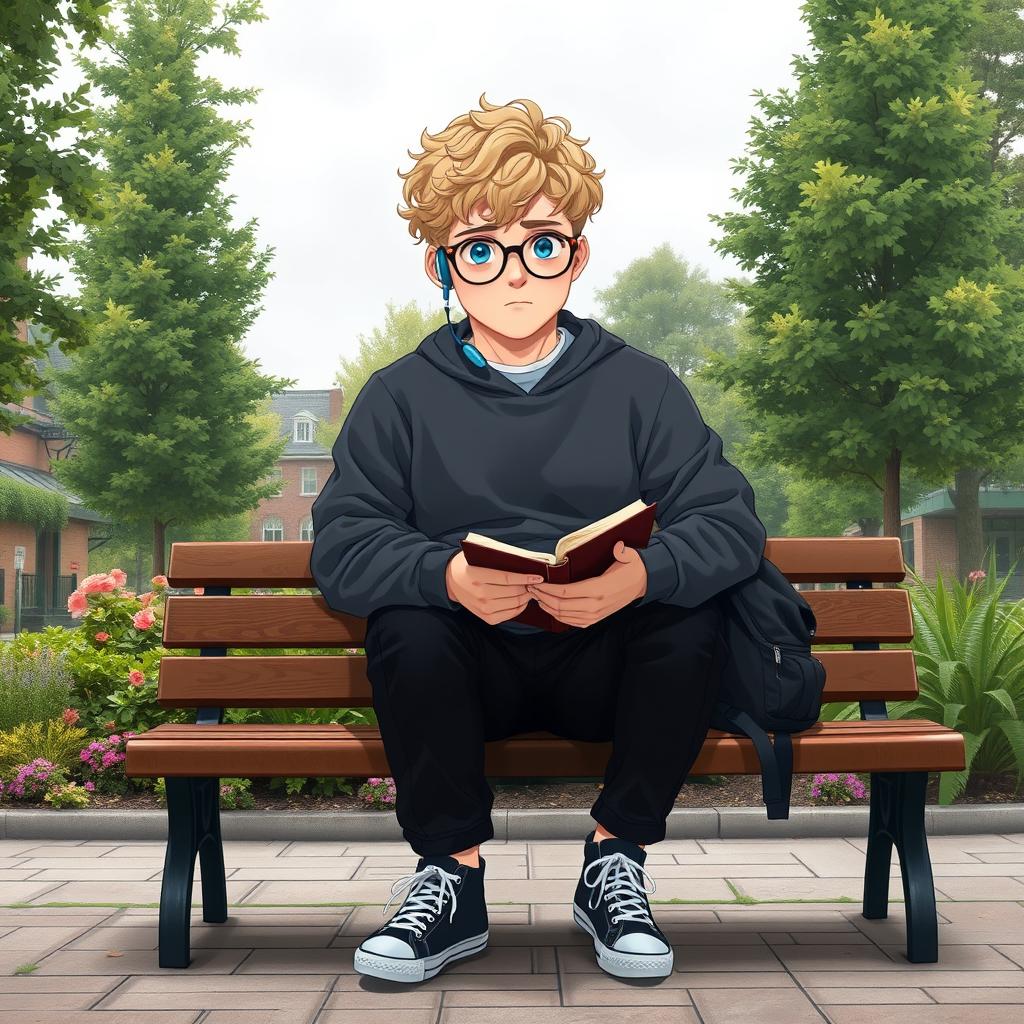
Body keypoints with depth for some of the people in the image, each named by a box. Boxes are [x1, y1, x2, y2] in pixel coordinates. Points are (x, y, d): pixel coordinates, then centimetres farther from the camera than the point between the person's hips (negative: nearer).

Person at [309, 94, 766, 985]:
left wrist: (645, 574, -31)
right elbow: (340, 547, -10)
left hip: (605, 662, 1)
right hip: (464, 671, 0)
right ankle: (453, 878, -10)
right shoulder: (401, 396, 1)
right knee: (403, 628, -30)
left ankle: (615, 863, -6)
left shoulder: (640, 385, 1)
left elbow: (730, 521, -9)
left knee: (694, 620, -27)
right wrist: (445, 574, -32)